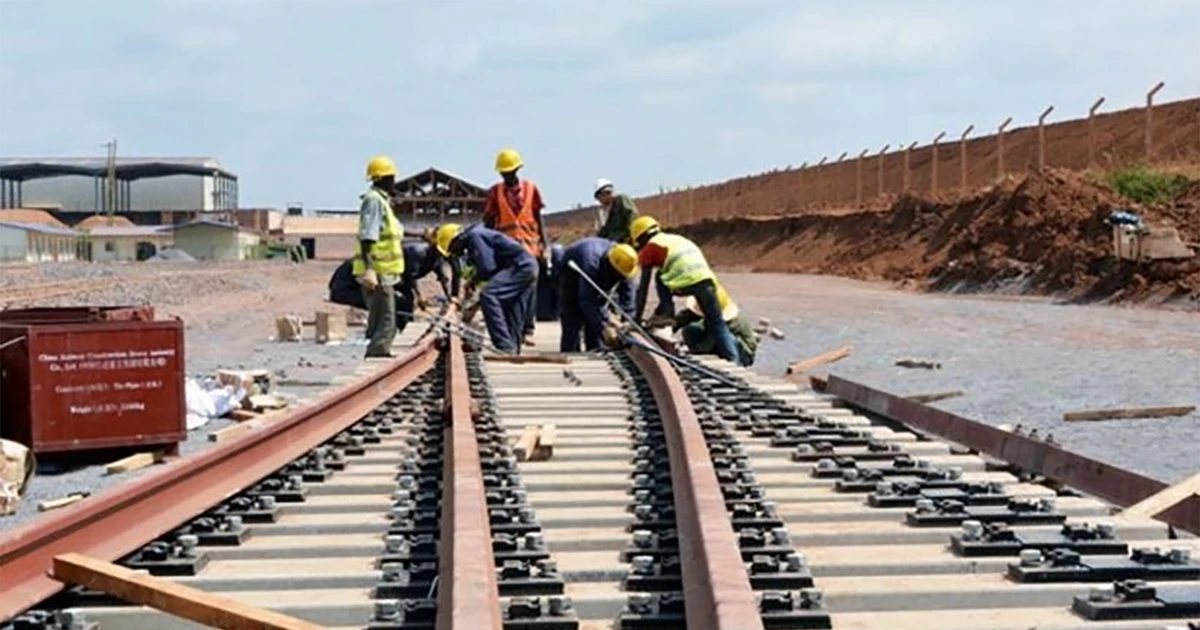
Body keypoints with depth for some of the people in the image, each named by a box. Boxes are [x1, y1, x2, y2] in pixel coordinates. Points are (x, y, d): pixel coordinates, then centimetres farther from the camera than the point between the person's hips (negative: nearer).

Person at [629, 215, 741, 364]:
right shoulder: (676, 239, 37)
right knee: (717, 324, 11)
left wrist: (637, 317, 21)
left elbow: (643, 288, 15)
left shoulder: (650, 248, 16)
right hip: (707, 278, 6)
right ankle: (732, 358, 2)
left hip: (686, 282, -6)